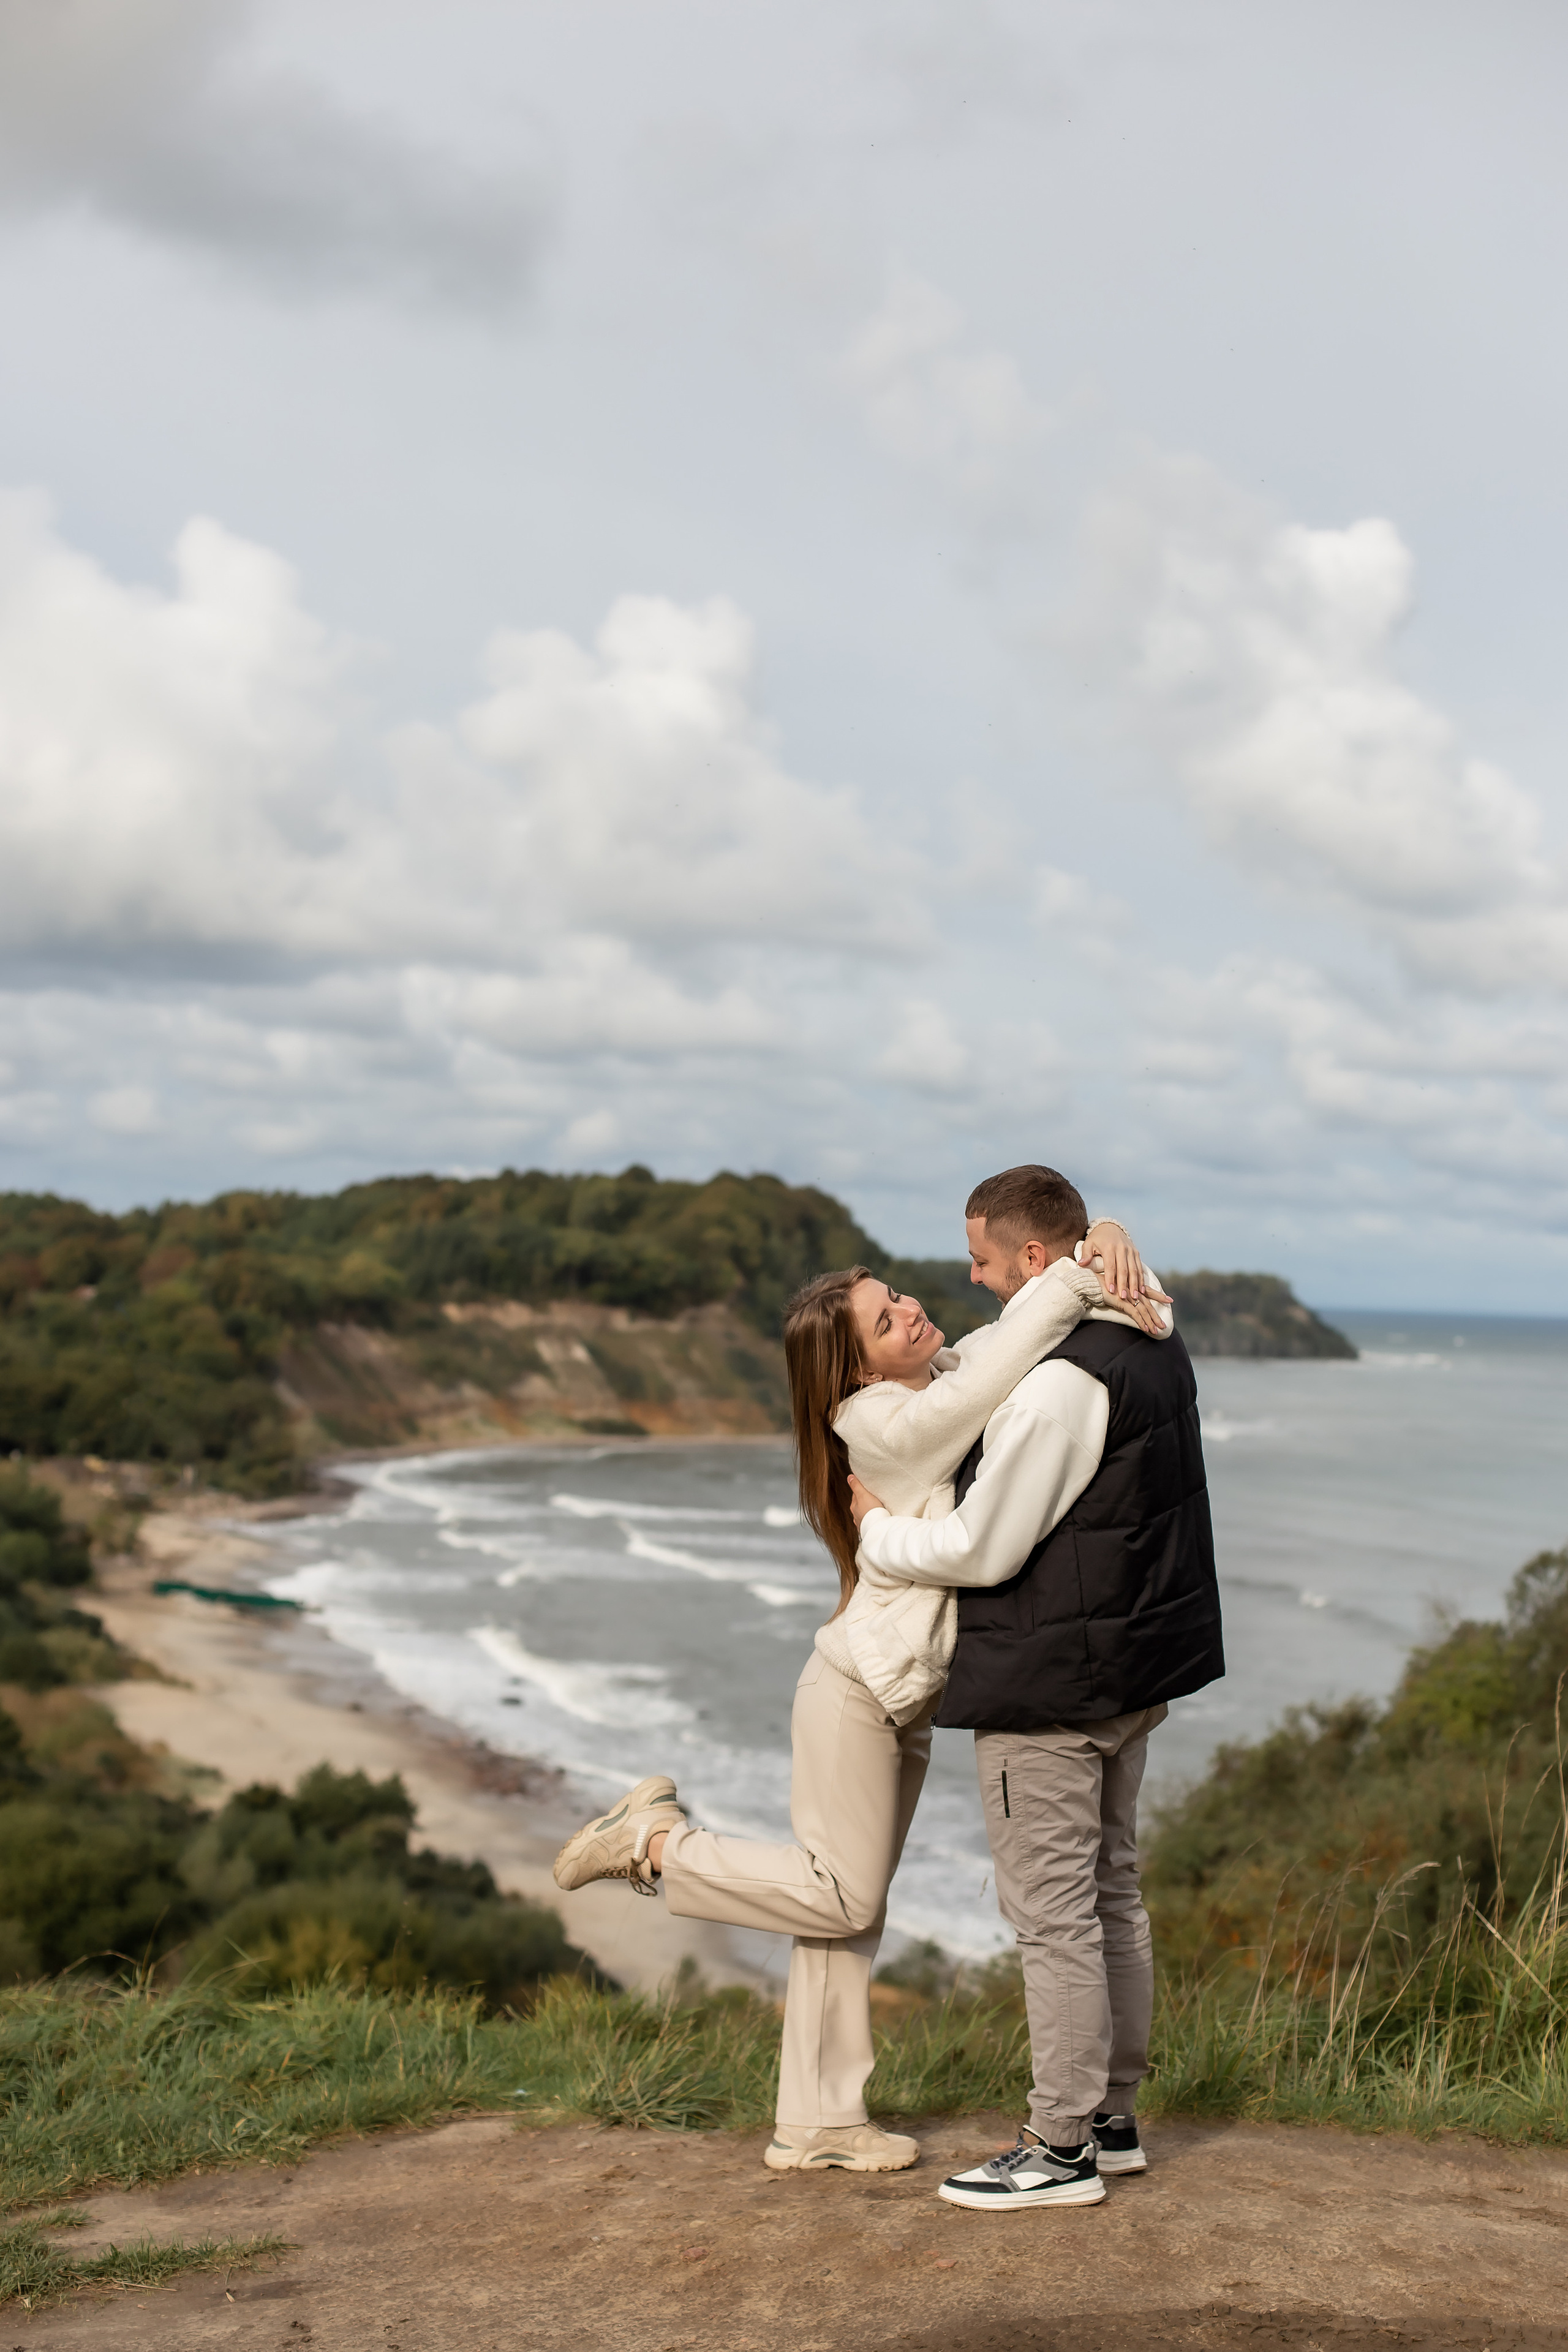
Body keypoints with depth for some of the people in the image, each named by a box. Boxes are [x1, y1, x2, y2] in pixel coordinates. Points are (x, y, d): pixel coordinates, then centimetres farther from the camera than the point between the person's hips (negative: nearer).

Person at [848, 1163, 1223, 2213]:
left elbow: (982, 1549, -20)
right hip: (1136, 1668, 10)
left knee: (1053, 1911, -1)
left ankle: (1063, 2148, 7)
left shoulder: (1056, 1381, -23)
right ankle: (1112, 2117, 27)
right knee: (1112, 1891, 17)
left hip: (1050, 1685, -10)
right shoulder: (1155, 1349, 8)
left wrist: (877, 1530, -4)